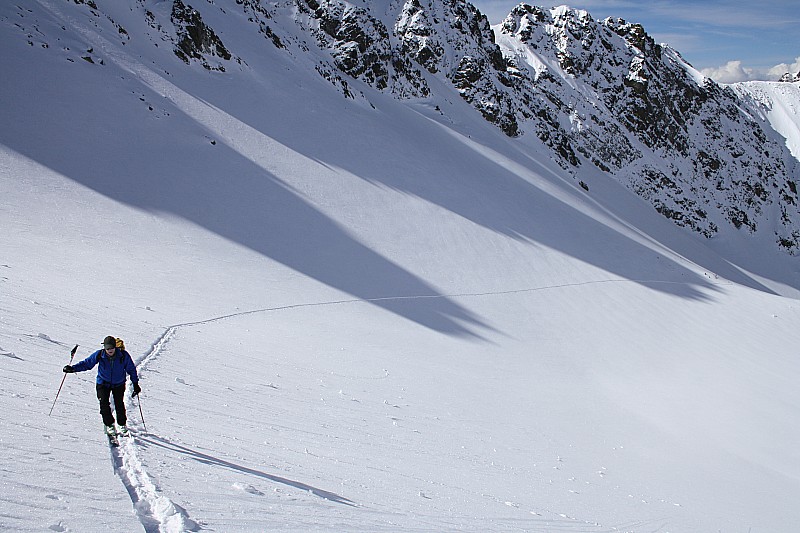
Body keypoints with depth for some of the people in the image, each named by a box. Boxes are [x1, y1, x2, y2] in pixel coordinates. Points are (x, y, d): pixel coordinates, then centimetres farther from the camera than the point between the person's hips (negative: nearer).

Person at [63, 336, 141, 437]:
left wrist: (135, 384, -2)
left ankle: (123, 425, 15)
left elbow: (131, 369, -4)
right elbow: (87, 363, -5)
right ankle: (110, 425, 6)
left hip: (118, 384, 0)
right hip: (103, 383, 0)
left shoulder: (123, 355, -19)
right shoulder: (99, 355, -18)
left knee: (119, 404, -8)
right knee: (104, 403, -14)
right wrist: (73, 368, -16)